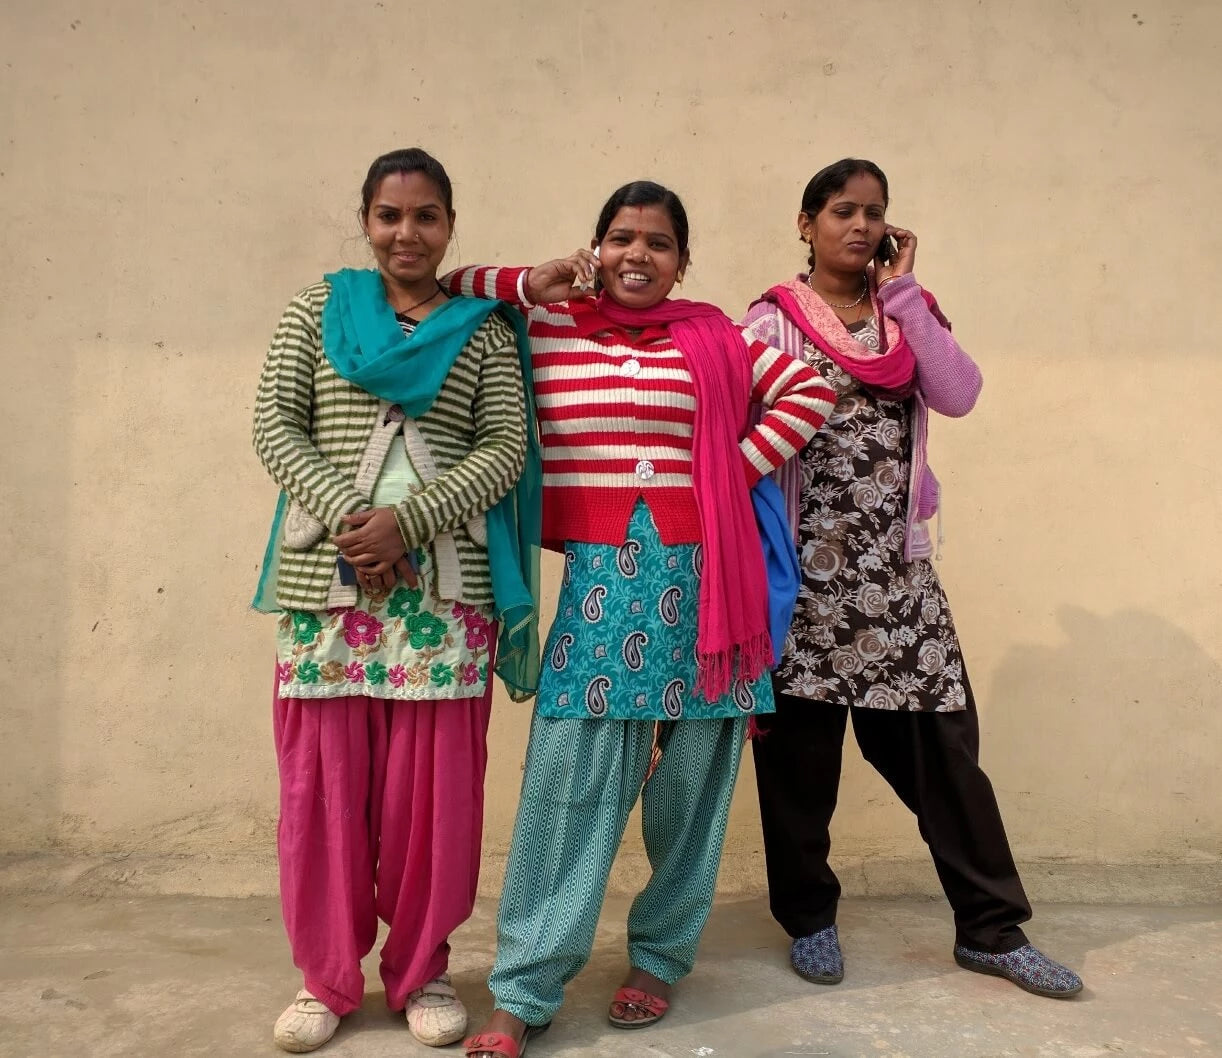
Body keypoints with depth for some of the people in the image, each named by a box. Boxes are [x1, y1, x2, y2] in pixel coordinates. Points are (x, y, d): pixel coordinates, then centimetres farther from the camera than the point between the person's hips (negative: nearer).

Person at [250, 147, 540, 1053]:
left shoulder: (485, 329, 8)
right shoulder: (319, 309, 11)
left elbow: (506, 446, -1)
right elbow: (275, 422, 3)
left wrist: (407, 519, -14)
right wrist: (342, 513, -12)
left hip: (443, 582, 0)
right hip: (325, 573, 1)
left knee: (433, 780, 3)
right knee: (324, 775, 6)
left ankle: (423, 968, 23)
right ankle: (327, 975, 24)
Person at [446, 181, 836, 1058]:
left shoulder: (712, 338, 8)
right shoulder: (545, 325, 7)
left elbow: (809, 392, 12)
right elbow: (449, 290, 13)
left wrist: (741, 470, 2)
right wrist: (529, 286, 0)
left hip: (701, 576, 1)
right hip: (601, 578, -1)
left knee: (690, 775, 7)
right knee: (570, 778, -5)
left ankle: (660, 957, 26)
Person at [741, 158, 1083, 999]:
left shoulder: (907, 310, 12)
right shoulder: (775, 319, 0)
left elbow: (959, 396, -5)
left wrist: (902, 292, -5)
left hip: (897, 560, 3)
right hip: (808, 559, -3)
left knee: (939, 737, 3)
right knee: (801, 743, 5)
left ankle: (991, 927, 16)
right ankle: (810, 919, 23)